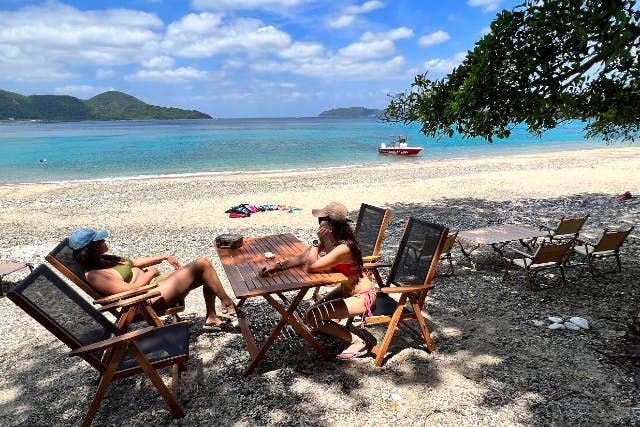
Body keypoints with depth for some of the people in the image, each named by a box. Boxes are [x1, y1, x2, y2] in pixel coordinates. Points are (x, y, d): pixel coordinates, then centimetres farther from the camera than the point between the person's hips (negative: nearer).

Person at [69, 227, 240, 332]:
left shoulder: (104, 260, 13)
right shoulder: (93, 275, -16)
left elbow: (136, 261, 23)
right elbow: (130, 290, -25)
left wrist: (165, 257, 16)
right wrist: (150, 273, -10)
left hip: (158, 280, 11)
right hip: (155, 295, -10)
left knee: (206, 274, 6)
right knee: (202, 265, -16)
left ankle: (211, 318, 13)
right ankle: (229, 305, -2)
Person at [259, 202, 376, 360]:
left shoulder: (343, 249, -32)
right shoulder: (328, 240, -6)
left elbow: (310, 267, -31)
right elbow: (301, 258, -2)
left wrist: (318, 241, -26)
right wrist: (276, 266, -11)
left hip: (362, 297, -9)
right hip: (347, 289, 9)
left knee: (312, 316, -9)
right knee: (314, 311, 16)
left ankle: (357, 341, -3)